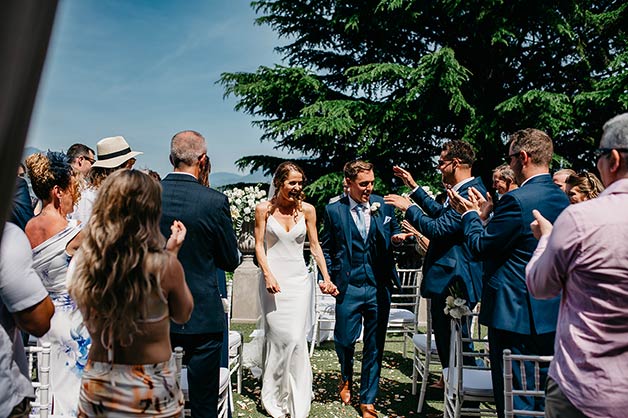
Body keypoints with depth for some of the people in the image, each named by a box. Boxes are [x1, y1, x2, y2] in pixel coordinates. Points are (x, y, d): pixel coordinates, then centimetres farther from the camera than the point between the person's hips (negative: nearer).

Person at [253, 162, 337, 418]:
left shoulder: (307, 210, 3)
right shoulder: (264, 209, -1)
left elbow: (315, 246, 5)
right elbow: (259, 245, 0)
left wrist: (326, 278, -2)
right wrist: (268, 276, -13)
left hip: (299, 280, 1)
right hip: (273, 279, -1)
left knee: (296, 338, -3)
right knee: (276, 337, 0)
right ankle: (275, 397, 20)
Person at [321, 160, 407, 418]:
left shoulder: (384, 206, 4)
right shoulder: (334, 210, 0)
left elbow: (393, 235, 15)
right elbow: (326, 248, 6)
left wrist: (396, 238, -7)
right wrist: (328, 277, -3)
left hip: (379, 286, 2)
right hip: (348, 287, -1)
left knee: (374, 346, 9)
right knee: (345, 339, 4)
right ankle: (346, 377, 39)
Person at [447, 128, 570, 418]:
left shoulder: (517, 199, -20)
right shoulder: (562, 200, 7)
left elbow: (481, 247, -14)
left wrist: (470, 214, 1)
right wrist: (484, 213, 14)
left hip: (516, 314, -9)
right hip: (551, 315, 9)